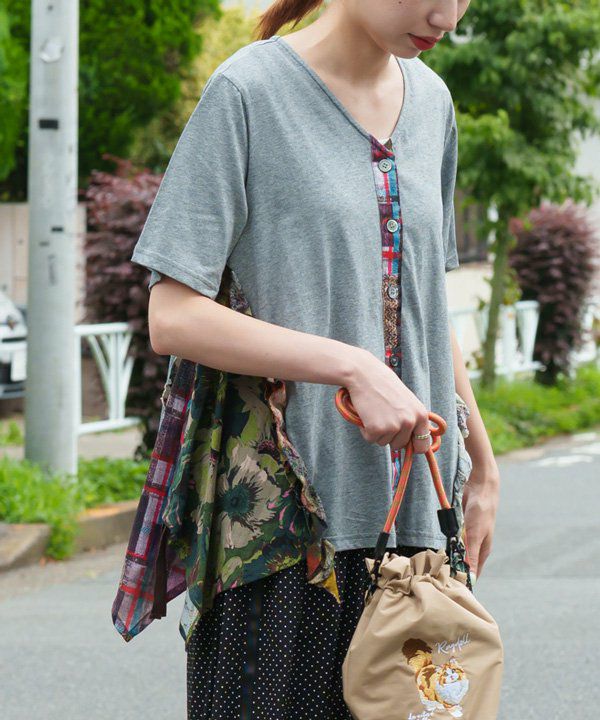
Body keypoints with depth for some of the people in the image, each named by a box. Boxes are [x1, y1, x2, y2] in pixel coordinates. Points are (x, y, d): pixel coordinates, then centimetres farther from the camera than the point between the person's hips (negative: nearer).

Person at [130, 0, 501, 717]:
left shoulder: (431, 101, 13)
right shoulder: (249, 91, -8)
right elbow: (172, 317, -13)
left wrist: (482, 464, 19)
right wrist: (352, 368, -19)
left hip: (411, 513, 6)